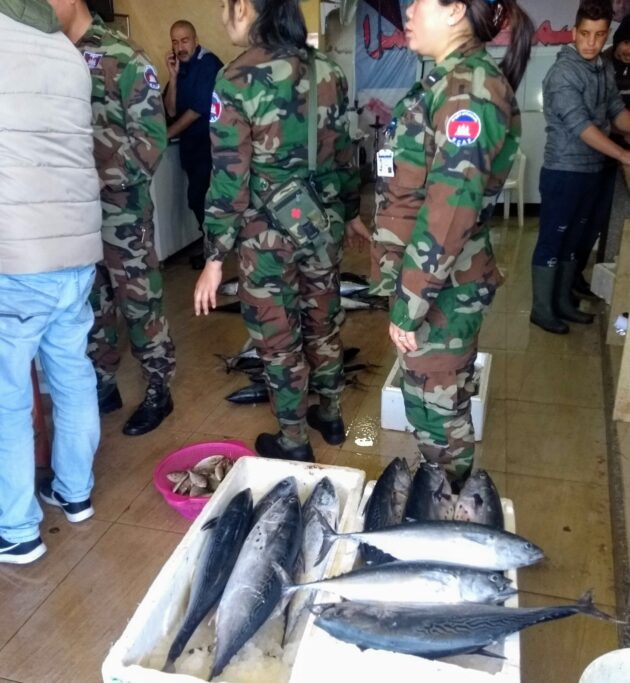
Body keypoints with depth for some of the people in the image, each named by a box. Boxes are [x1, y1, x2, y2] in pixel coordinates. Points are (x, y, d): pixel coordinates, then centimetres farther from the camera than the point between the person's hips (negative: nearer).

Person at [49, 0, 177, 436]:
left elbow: (151, 136, -10)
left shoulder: (123, 58, -6)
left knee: (140, 304, 4)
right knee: (88, 306, 15)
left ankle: (159, 392, 20)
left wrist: (113, 184, -15)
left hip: (120, 210, -5)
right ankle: (103, 387, 31)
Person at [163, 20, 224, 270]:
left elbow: (199, 108, -16)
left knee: (199, 197, -8)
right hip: (190, 142, 7)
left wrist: (166, 134, -10)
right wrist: (173, 76, -8)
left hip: (210, 141, -7)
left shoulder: (209, 63, -10)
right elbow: (171, 111, 3)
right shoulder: (180, 68, 11)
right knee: (198, 198, 10)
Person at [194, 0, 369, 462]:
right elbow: (343, 152, 10)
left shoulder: (239, 79, -13)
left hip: (269, 233, -6)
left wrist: (215, 256, -10)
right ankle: (331, 416, 38)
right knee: (323, 322, 20)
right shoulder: (327, 69, 3)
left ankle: (293, 442, 24)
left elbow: (230, 178, -16)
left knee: (278, 337, 9)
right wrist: (351, 212, 22)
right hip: (324, 223, 6)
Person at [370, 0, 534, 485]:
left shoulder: (468, 93, -19)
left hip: (442, 288, -9)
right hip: (435, 282, 9)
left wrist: (409, 306, -19)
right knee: (431, 400, 21)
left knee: (437, 407, 7)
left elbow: (448, 215, -24)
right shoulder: (451, 84, 11)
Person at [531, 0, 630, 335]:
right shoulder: (563, 73, -15)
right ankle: (542, 309, 12)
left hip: (592, 171, 8)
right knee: (552, 240, 1)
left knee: (576, 240, 15)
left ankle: (562, 301, 28)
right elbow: (581, 125, -22)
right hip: (564, 172, -8)